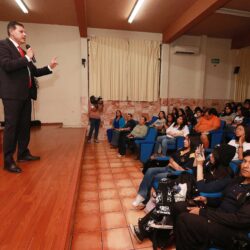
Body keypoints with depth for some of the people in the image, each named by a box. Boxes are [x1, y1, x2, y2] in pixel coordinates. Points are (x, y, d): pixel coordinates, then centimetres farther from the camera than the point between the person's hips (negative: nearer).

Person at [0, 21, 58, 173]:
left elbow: (34, 72, 22)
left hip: (26, 93, 8)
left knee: (25, 125, 11)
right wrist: (27, 58, -11)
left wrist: (49, 67, 12)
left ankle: (23, 153, 23)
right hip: (12, 94, -7)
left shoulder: (23, 52, 21)